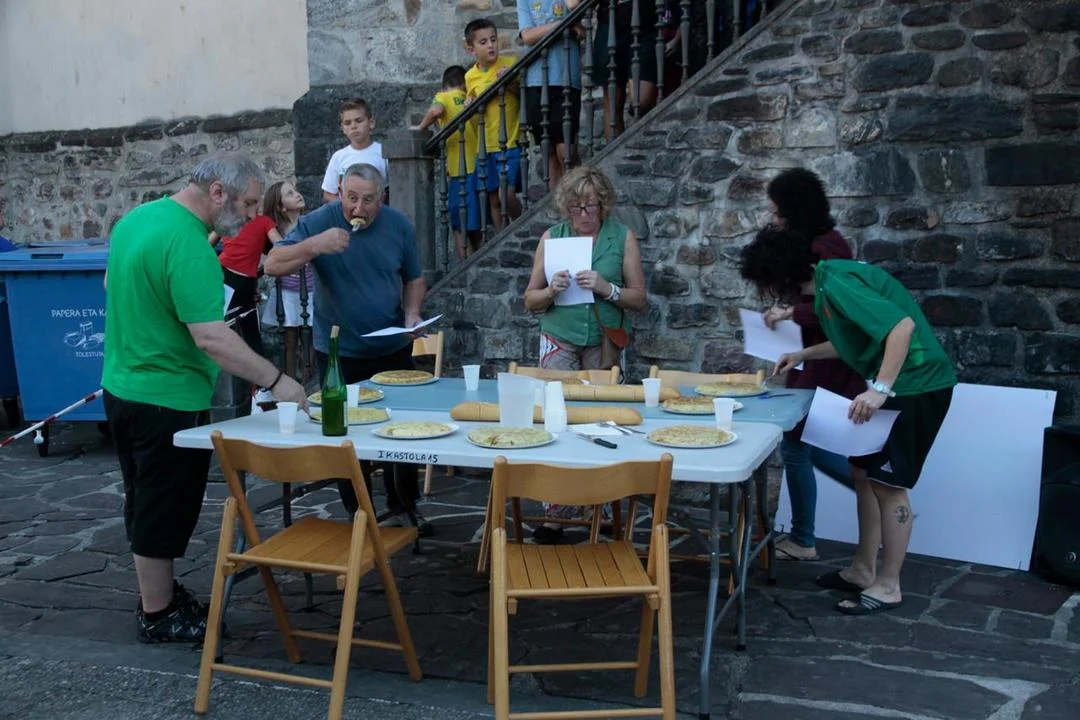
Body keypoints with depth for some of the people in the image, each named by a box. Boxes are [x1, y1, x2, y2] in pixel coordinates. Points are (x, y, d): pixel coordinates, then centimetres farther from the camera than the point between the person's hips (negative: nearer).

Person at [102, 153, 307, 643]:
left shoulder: (135, 218, 5)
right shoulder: (188, 245, -25)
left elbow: (111, 284, 19)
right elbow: (211, 338, -31)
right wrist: (275, 380, -27)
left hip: (123, 384, 9)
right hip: (167, 399, -9)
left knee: (146, 504, 21)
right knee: (165, 510, 6)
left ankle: (158, 589, 37)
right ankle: (158, 615, 20)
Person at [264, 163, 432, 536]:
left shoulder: (399, 225, -2)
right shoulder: (318, 222, -11)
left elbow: (414, 278, 9)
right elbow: (273, 265, -18)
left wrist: (413, 313, -9)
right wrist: (315, 245, -32)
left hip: (393, 348, 3)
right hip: (339, 351, -2)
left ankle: (403, 503, 28)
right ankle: (357, 513, 20)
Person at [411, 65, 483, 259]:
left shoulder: (443, 97, -1)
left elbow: (436, 110, -22)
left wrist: (421, 127, -9)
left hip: (458, 169, -5)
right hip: (476, 164, 5)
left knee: (458, 224, 1)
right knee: (475, 223, 13)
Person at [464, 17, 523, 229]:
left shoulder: (510, 63, -3)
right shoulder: (470, 77, 8)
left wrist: (511, 83, -18)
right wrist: (469, 106, -1)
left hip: (511, 142, -4)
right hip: (486, 146, 4)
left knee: (508, 194, -14)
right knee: (494, 199, 8)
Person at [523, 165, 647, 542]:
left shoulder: (623, 237, 3)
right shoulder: (552, 237, 6)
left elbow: (640, 299, 2)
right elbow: (530, 300, 8)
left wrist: (606, 288, -14)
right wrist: (551, 290, -13)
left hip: (604, 344, 0)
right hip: (559, 341, 0)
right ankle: (557, 511, -2)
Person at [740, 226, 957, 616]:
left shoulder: (837, 284, -22)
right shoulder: (825, 284, 9)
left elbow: (902, 325, -30)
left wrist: (881, 388, -34)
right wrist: (804, 355, 23)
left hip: (915, 384, -10)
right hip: (893, 385, 10)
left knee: (888, 482, -3)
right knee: (865, 473, 14)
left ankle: (888, 586, 9)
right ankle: (863, 570, 24)